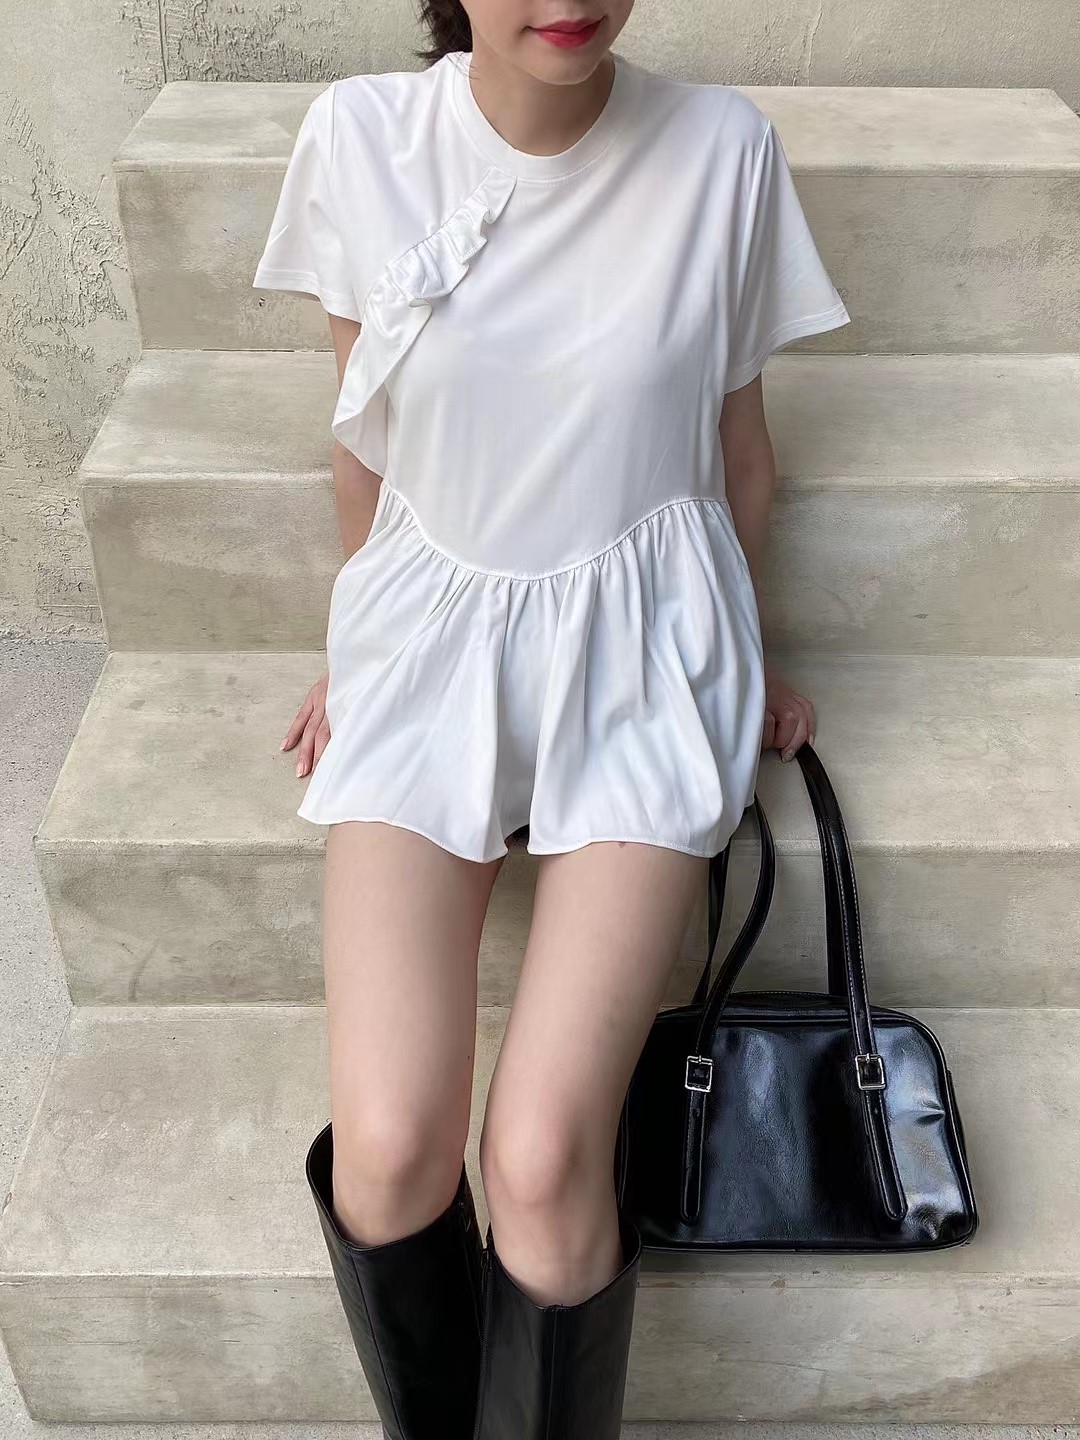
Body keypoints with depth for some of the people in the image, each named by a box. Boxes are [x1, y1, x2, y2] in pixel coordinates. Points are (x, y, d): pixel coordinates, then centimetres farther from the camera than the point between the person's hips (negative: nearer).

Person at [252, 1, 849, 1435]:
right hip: (433, 628, 1)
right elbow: (364, 437, 10)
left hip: (641, 636, 0)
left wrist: (742, 660, 17)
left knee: (542, 1154, -18)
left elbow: (738, 441, 8)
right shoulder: (360, 136, -3)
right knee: (388, 1148, -16)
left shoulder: (724, 148, -5)